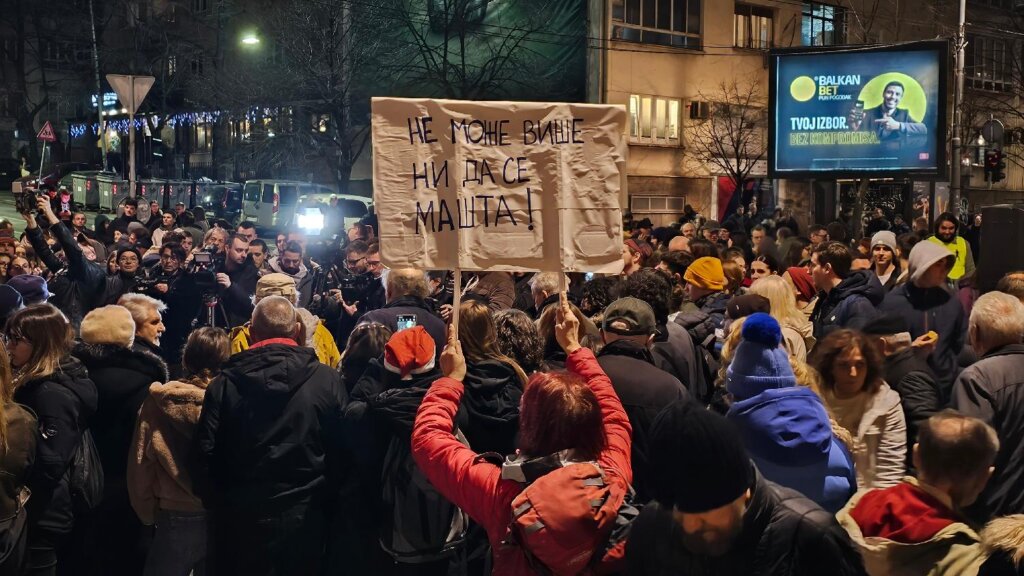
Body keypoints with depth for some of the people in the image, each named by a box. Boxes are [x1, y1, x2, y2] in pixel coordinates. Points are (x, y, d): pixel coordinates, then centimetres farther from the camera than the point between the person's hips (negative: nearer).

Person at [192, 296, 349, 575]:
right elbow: (342, 450, -6)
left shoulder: (225, 384, -6)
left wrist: (216, 506, 9)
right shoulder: (326, 379, -9)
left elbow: (205, 455, -5)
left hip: (243, 517, 1)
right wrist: (327, 496, 8)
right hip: (305, 517, 0)